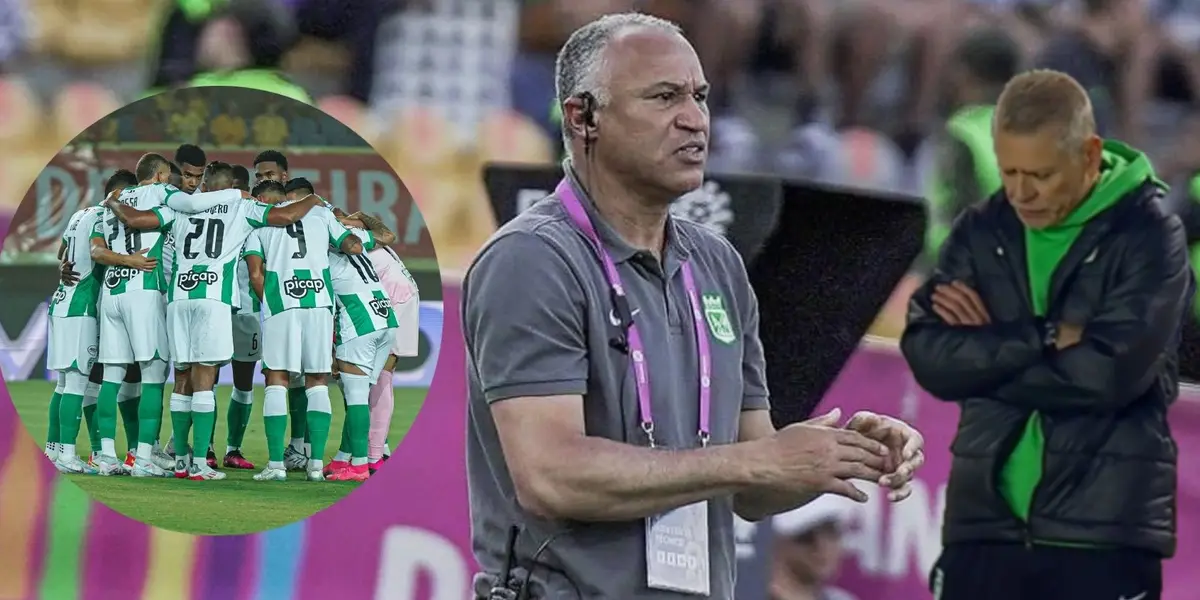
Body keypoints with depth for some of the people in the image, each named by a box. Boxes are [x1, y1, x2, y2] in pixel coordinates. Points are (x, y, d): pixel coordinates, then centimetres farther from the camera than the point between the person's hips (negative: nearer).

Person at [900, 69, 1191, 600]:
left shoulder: (1148, 237, -5)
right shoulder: (981, 232, 8)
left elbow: (1110, 371, -17)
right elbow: (929, 355, -4)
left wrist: (988, 351, -9)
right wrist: (1045, 337, -13)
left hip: (1103, 529, -4)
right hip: (985, 520, 4)